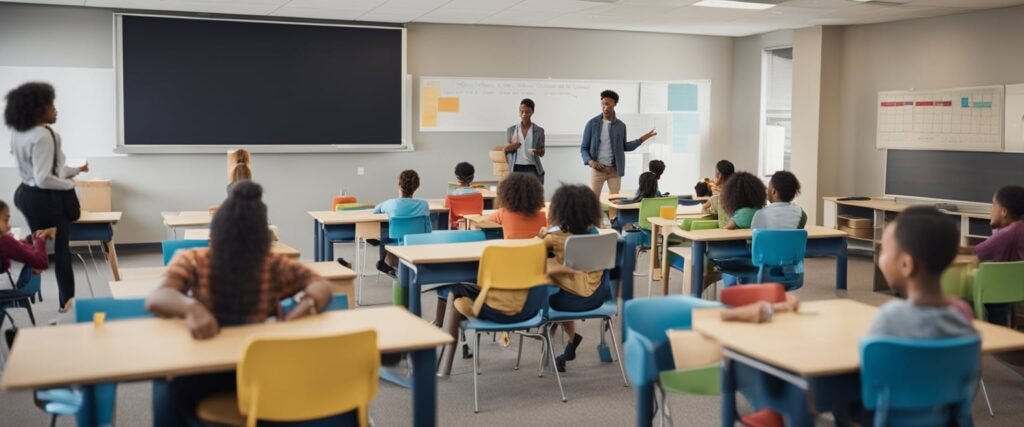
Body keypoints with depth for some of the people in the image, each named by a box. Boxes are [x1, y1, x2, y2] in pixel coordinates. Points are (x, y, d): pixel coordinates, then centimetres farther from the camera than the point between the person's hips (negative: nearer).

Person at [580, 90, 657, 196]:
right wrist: (590, 161, -17)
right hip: (597, 168, -2)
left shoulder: (621, 125, 5)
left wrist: (642, 139, 8)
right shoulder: (592, 123, -3)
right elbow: (584, 147, 1)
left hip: (614, 169, 2)